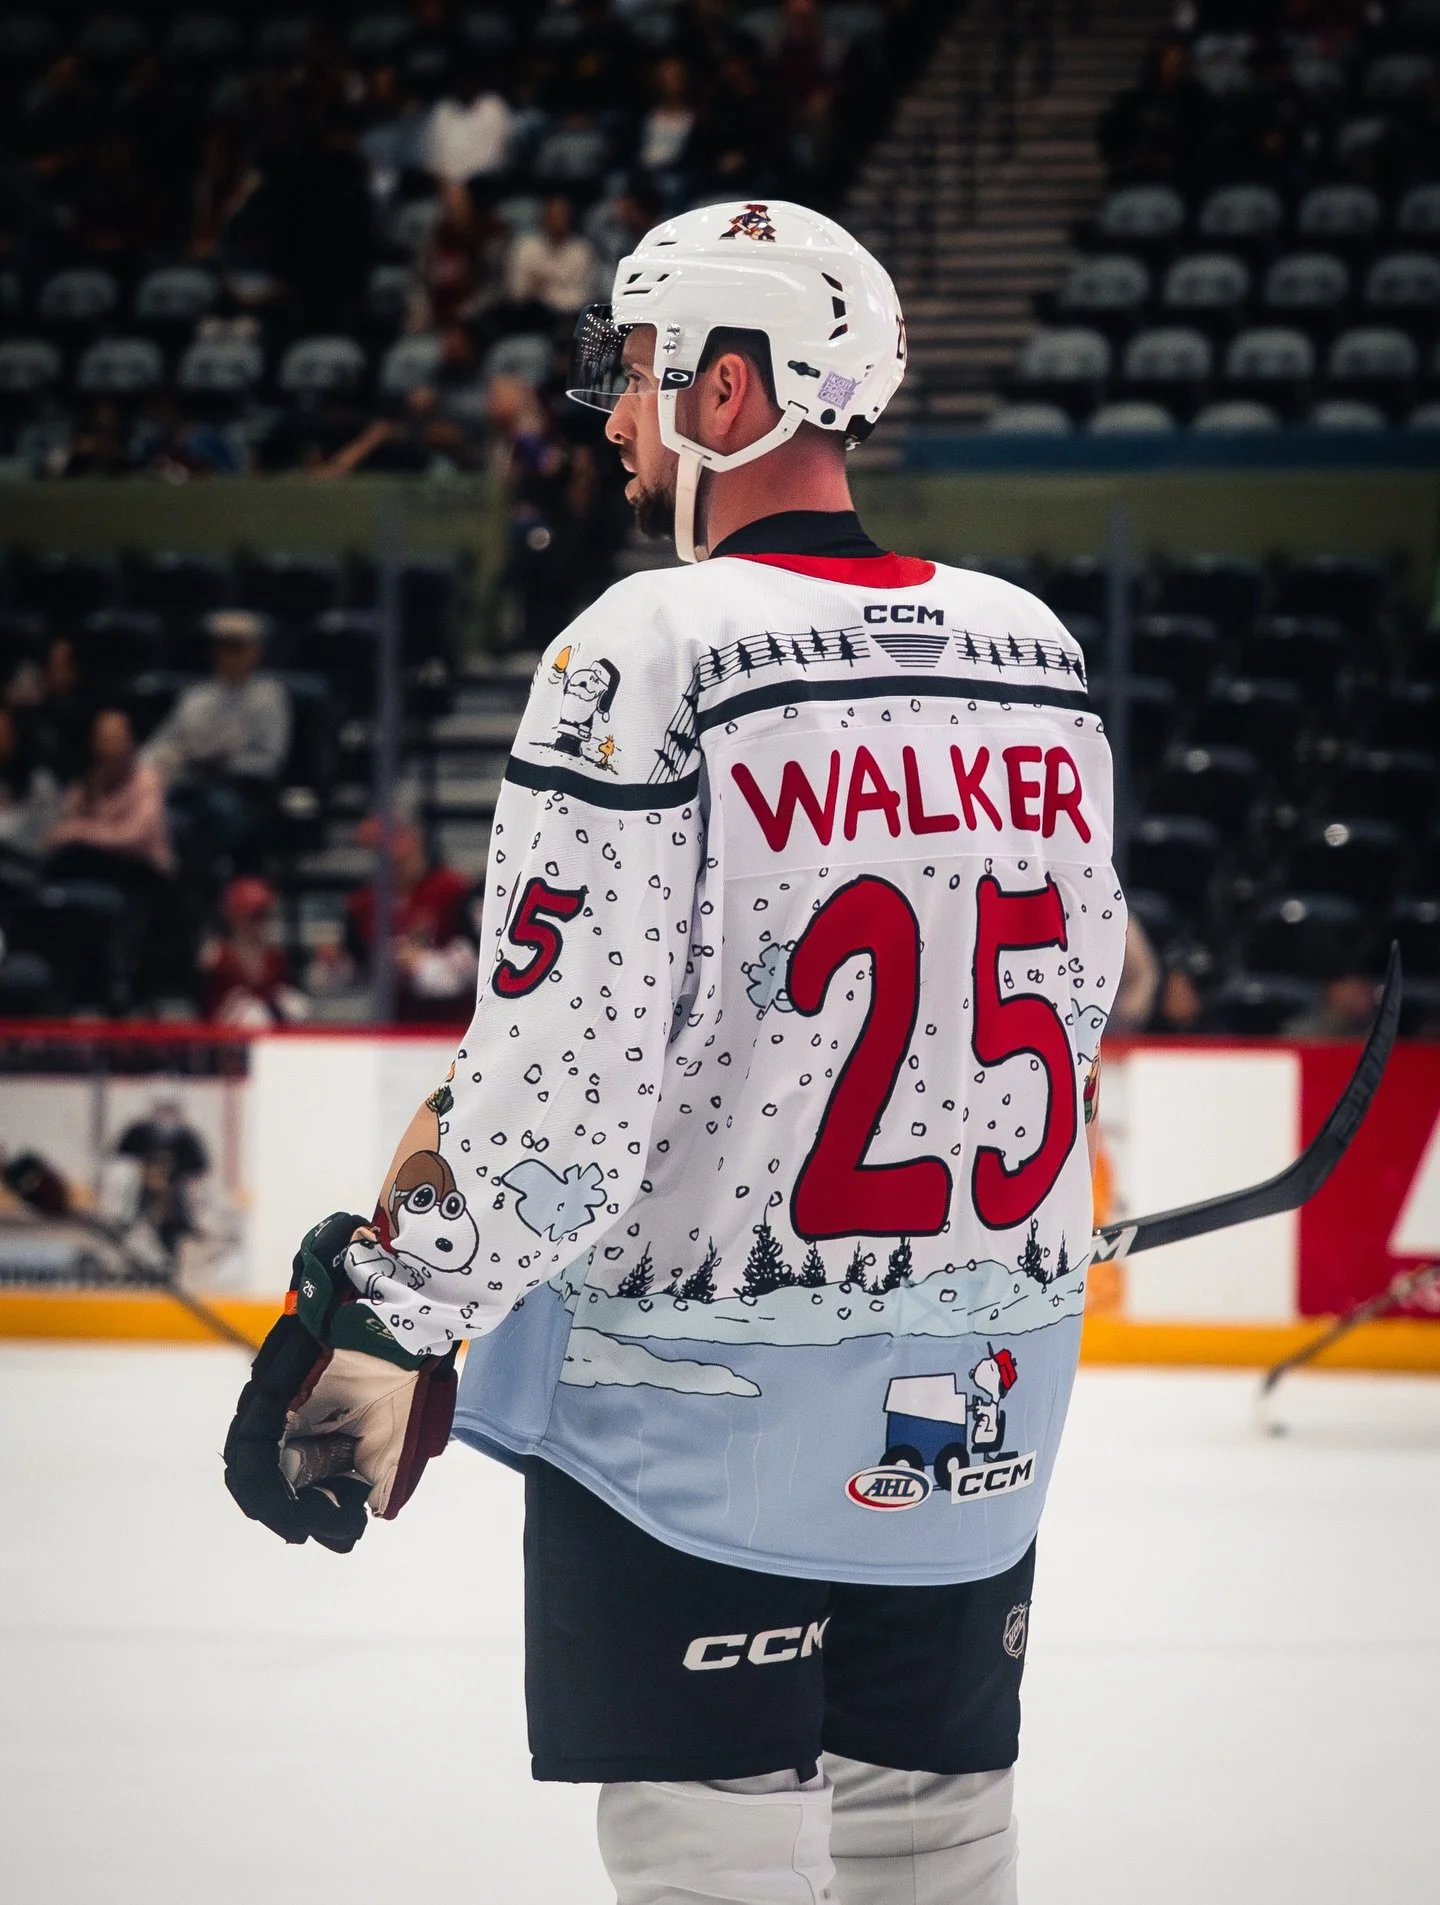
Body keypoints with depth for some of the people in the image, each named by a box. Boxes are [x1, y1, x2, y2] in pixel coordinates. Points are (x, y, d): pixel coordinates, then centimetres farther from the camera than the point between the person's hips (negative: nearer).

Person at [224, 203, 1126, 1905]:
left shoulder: (651, 658, -16)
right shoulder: (1034, 652, 5)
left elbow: (554, 1089, -19)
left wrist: (368, 1328, -10)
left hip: (702, 1403, -6)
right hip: (980, 1410, 7)